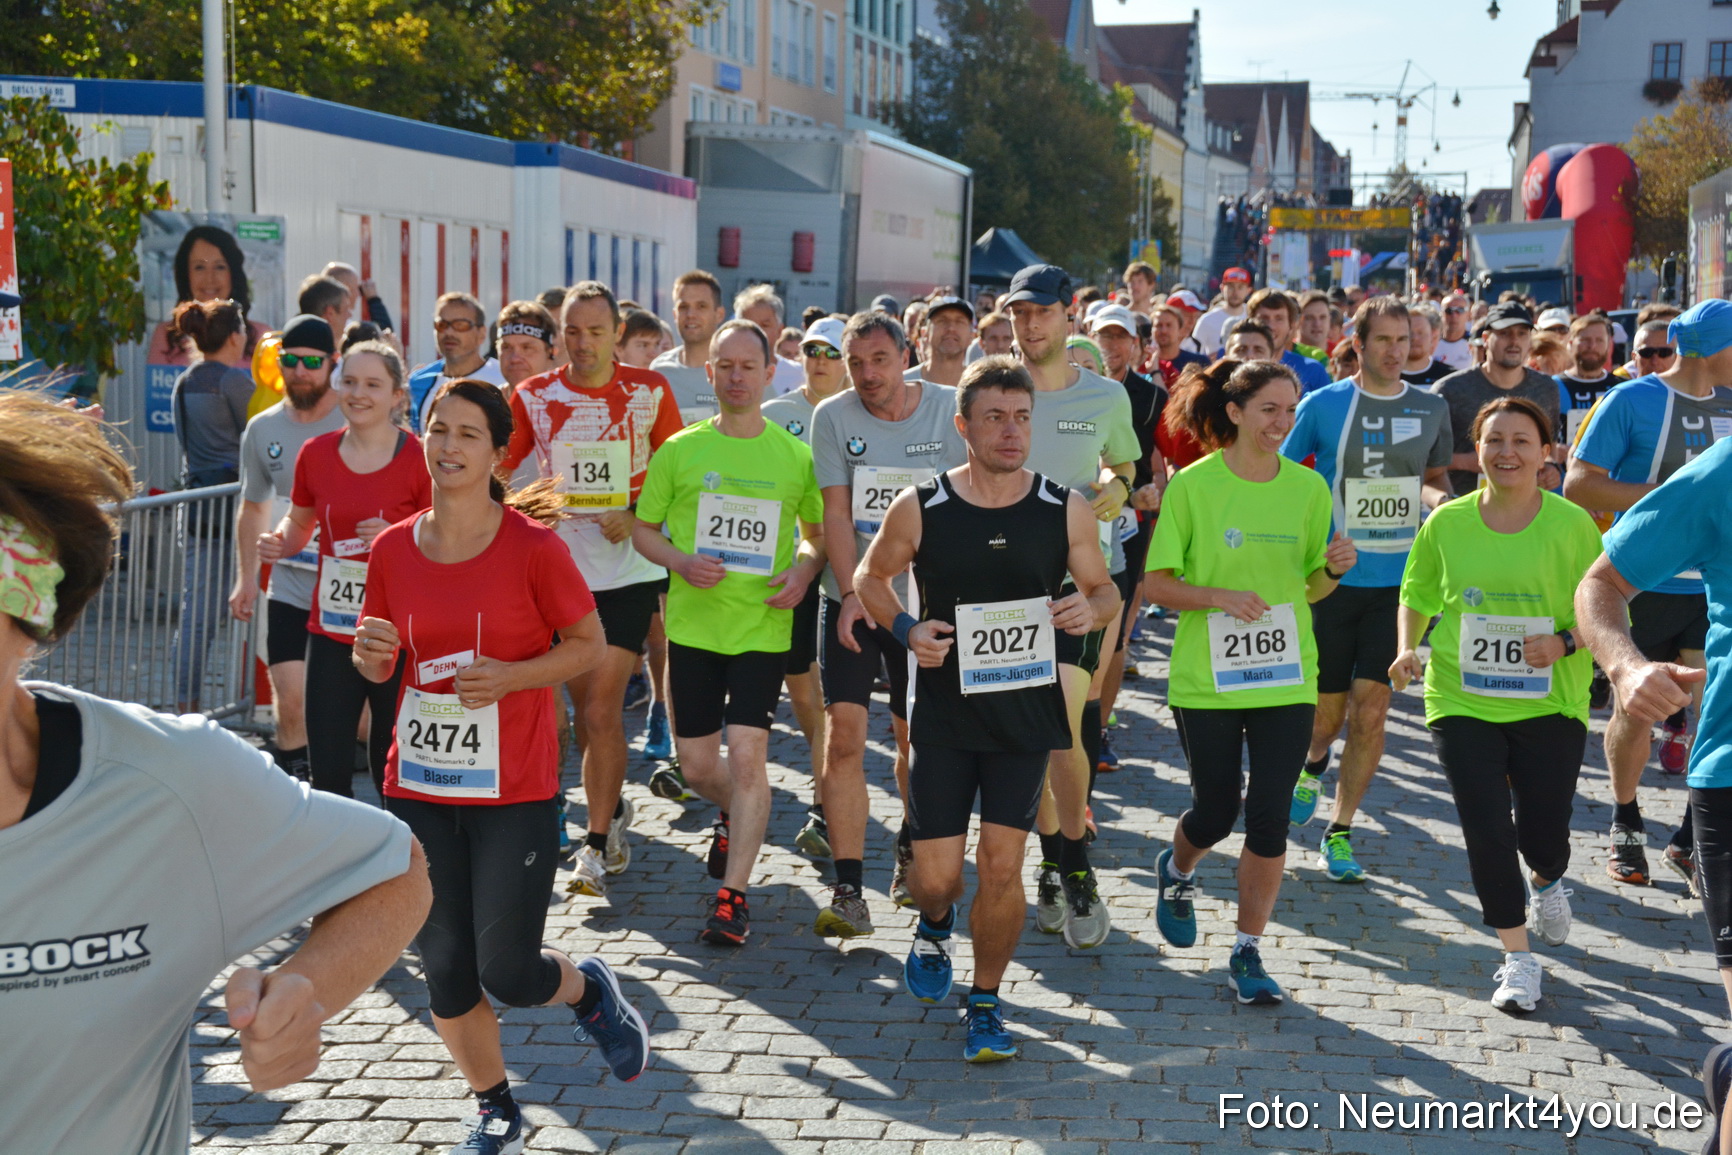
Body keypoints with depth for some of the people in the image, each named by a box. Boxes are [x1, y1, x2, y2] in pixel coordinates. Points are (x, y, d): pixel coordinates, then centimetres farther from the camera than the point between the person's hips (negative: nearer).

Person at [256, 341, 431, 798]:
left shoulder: (418, 459, -8)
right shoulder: (316, 454, 4)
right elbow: (300, 521, 20)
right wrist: (279, 542, -1)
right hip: (331, 635, 4)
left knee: (393, 775, 4)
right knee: (327, 772, 5)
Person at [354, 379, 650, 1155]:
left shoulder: (533, 546, -10)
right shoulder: (392, 549, 1)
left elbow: (589, 645, -3)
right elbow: (381, 667, 12)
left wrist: (509, 676, -19)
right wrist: (371, 653, -12)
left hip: (514, 794, -4)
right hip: (419, 789, 4)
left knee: (508, 974, -4)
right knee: (445, 973, 8)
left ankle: (589, 989, 31)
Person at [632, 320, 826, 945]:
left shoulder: (795, 455, 2)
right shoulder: (679, 450, 2)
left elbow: (819, 533, 14)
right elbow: (643, 529, 8)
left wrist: (804, 570, -7)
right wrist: (681, 562, -11)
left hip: (763, 627, -2)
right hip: (693, 624, 2)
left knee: (746, 751, -13)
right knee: (696, 762, 8)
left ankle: (733, 893, -4)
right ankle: (735, 818, 44)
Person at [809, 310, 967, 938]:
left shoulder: (951, 410, -2)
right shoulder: (833, 417, -3)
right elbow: (836, 514, -6)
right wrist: (850, 593, -17)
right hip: (853, 599, 0)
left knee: (914, 735, 9)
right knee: (843, 735, -10)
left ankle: (912, 851, 35)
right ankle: (848, 891, -10)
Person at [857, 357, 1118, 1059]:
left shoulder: (1065, 510, -2)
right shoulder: (919, 508, -6)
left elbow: (1106, 589, 9)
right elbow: (870, 576, 9)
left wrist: (1091, 608, -15)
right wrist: (906, 629, -9)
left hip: (1028, 708, 0)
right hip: (944, 711, 0)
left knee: (1001, 865, -4)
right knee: (936, 874, 1)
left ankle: (985, 1003, 17)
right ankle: (934, 927, 39)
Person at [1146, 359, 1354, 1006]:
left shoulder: (1308, 488, 4)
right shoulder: (1194, 485, -6)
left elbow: (1310, 589, 12)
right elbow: (1157, 586, -5)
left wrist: (1333, 569, -10)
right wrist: (1219, 596, -20)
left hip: (1287, 679, 2)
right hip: (1206, 679, -2)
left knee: (1269, 816, -3)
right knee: (1216, 810, 7)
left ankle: (1247, 952, 10)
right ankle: (1177, 872, 42)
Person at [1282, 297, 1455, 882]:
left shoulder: (1431, 408, 7)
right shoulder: (1322, 405, -2)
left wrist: (1438, 496, -2)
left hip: (1399, 577, 1)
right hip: (1332, 577, -1)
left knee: (1371, 710, -4)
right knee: (1327, 712, 6)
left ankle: (1340, 832, 10)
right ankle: (1314, 762, 43)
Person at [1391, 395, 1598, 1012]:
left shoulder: (1572, 524, -5)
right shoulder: (1447, 522, 0)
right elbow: (1417, 597, 13)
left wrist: (1565, 641, -19)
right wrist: (1407, 648, -5)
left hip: (1549, 703, -1)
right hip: (1462, 700, 1)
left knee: (1542, 835, 3)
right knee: (1486, 831, -4)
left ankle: (1548, 883, 44)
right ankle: (1518, 958, 15)